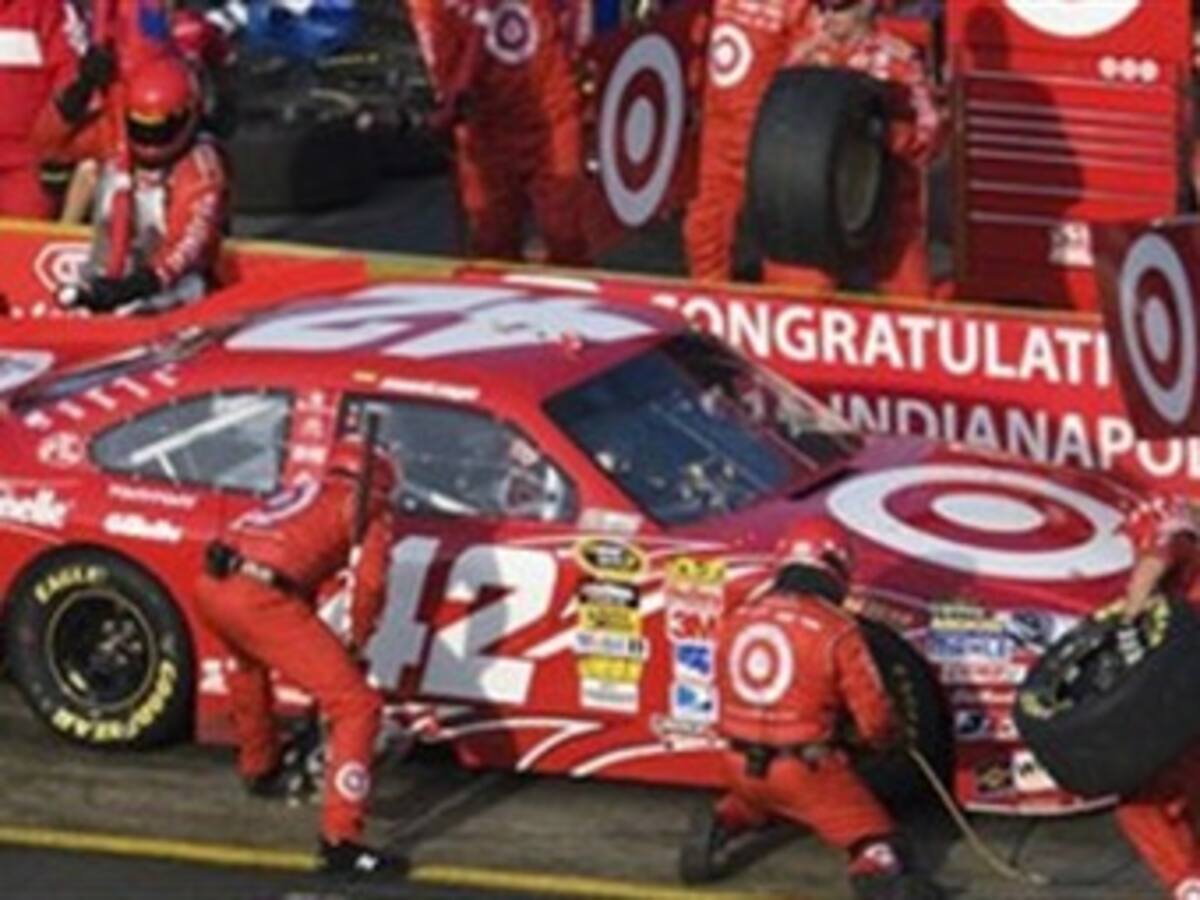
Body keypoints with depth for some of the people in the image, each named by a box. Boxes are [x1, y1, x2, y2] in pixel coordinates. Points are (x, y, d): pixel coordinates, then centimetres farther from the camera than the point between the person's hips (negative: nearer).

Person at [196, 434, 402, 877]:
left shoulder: (307, 492, 33)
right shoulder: (368, 508, 12)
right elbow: (369, 582, -2)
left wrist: (313, 654, 45)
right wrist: (357, 643, 14)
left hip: (211, 586, 8)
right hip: (260, 596, -8)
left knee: (251, 661, 43)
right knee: (358, 706, -3)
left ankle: (257, 767, 60)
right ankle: (340, 839, -10)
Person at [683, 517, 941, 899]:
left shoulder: (736, 620, 2)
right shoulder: (836, 631, -13)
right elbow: (874, 719, -9)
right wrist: (885, 738, 15)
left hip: (741, 764, 5)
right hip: (804, 767, -5)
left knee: (751, 799, 38)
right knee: (871, 835, -1)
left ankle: (718, 826, 11)